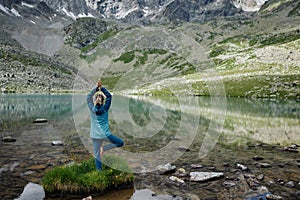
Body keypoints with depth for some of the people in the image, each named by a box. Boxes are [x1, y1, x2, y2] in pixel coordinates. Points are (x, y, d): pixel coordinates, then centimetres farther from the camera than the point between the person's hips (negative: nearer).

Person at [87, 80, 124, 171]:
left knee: (97, 154, 12)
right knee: (121, 143, 11)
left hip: (95, 135, 2)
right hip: (105, 134, -2)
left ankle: (99, 171, 12)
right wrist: (101, 87, 3)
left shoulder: (92, 109, -6)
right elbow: (109, 96, 2)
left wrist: (97, 87, 5)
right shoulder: (105, 108, -8)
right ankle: (104, 148, -2)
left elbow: (89, 97, 6)